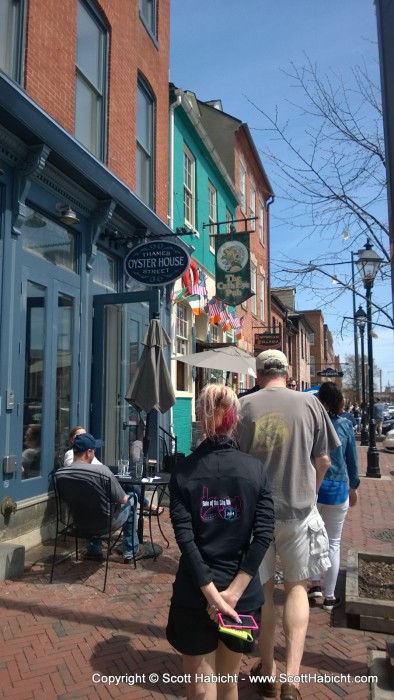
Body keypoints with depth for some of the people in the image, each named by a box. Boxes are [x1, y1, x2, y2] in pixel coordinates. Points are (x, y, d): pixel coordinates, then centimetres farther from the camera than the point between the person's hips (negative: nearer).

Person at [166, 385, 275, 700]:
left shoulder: (183, 470, -8)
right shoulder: (255, 468, -6)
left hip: (195, 594, -1)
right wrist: (233, 591, -14)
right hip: (244, 594, 2)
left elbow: (184, 537, -15)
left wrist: (211, 594, -14)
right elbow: (264, 534, -14)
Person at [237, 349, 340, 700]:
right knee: (296, 586, 17)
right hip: (298, 509, 0)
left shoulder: (243, 406, -6)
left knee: (262, 590, 16)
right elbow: (323, 460, 1)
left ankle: (267, 670, 31)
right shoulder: (309, 402, -5)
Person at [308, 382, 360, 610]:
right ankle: (329, 596, 20)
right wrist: (354, 487, 17)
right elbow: (352, 460, 3)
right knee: (333, 543, 12)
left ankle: (316, 584, 18)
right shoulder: (345, 425, -6)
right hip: (337, 489, 0)